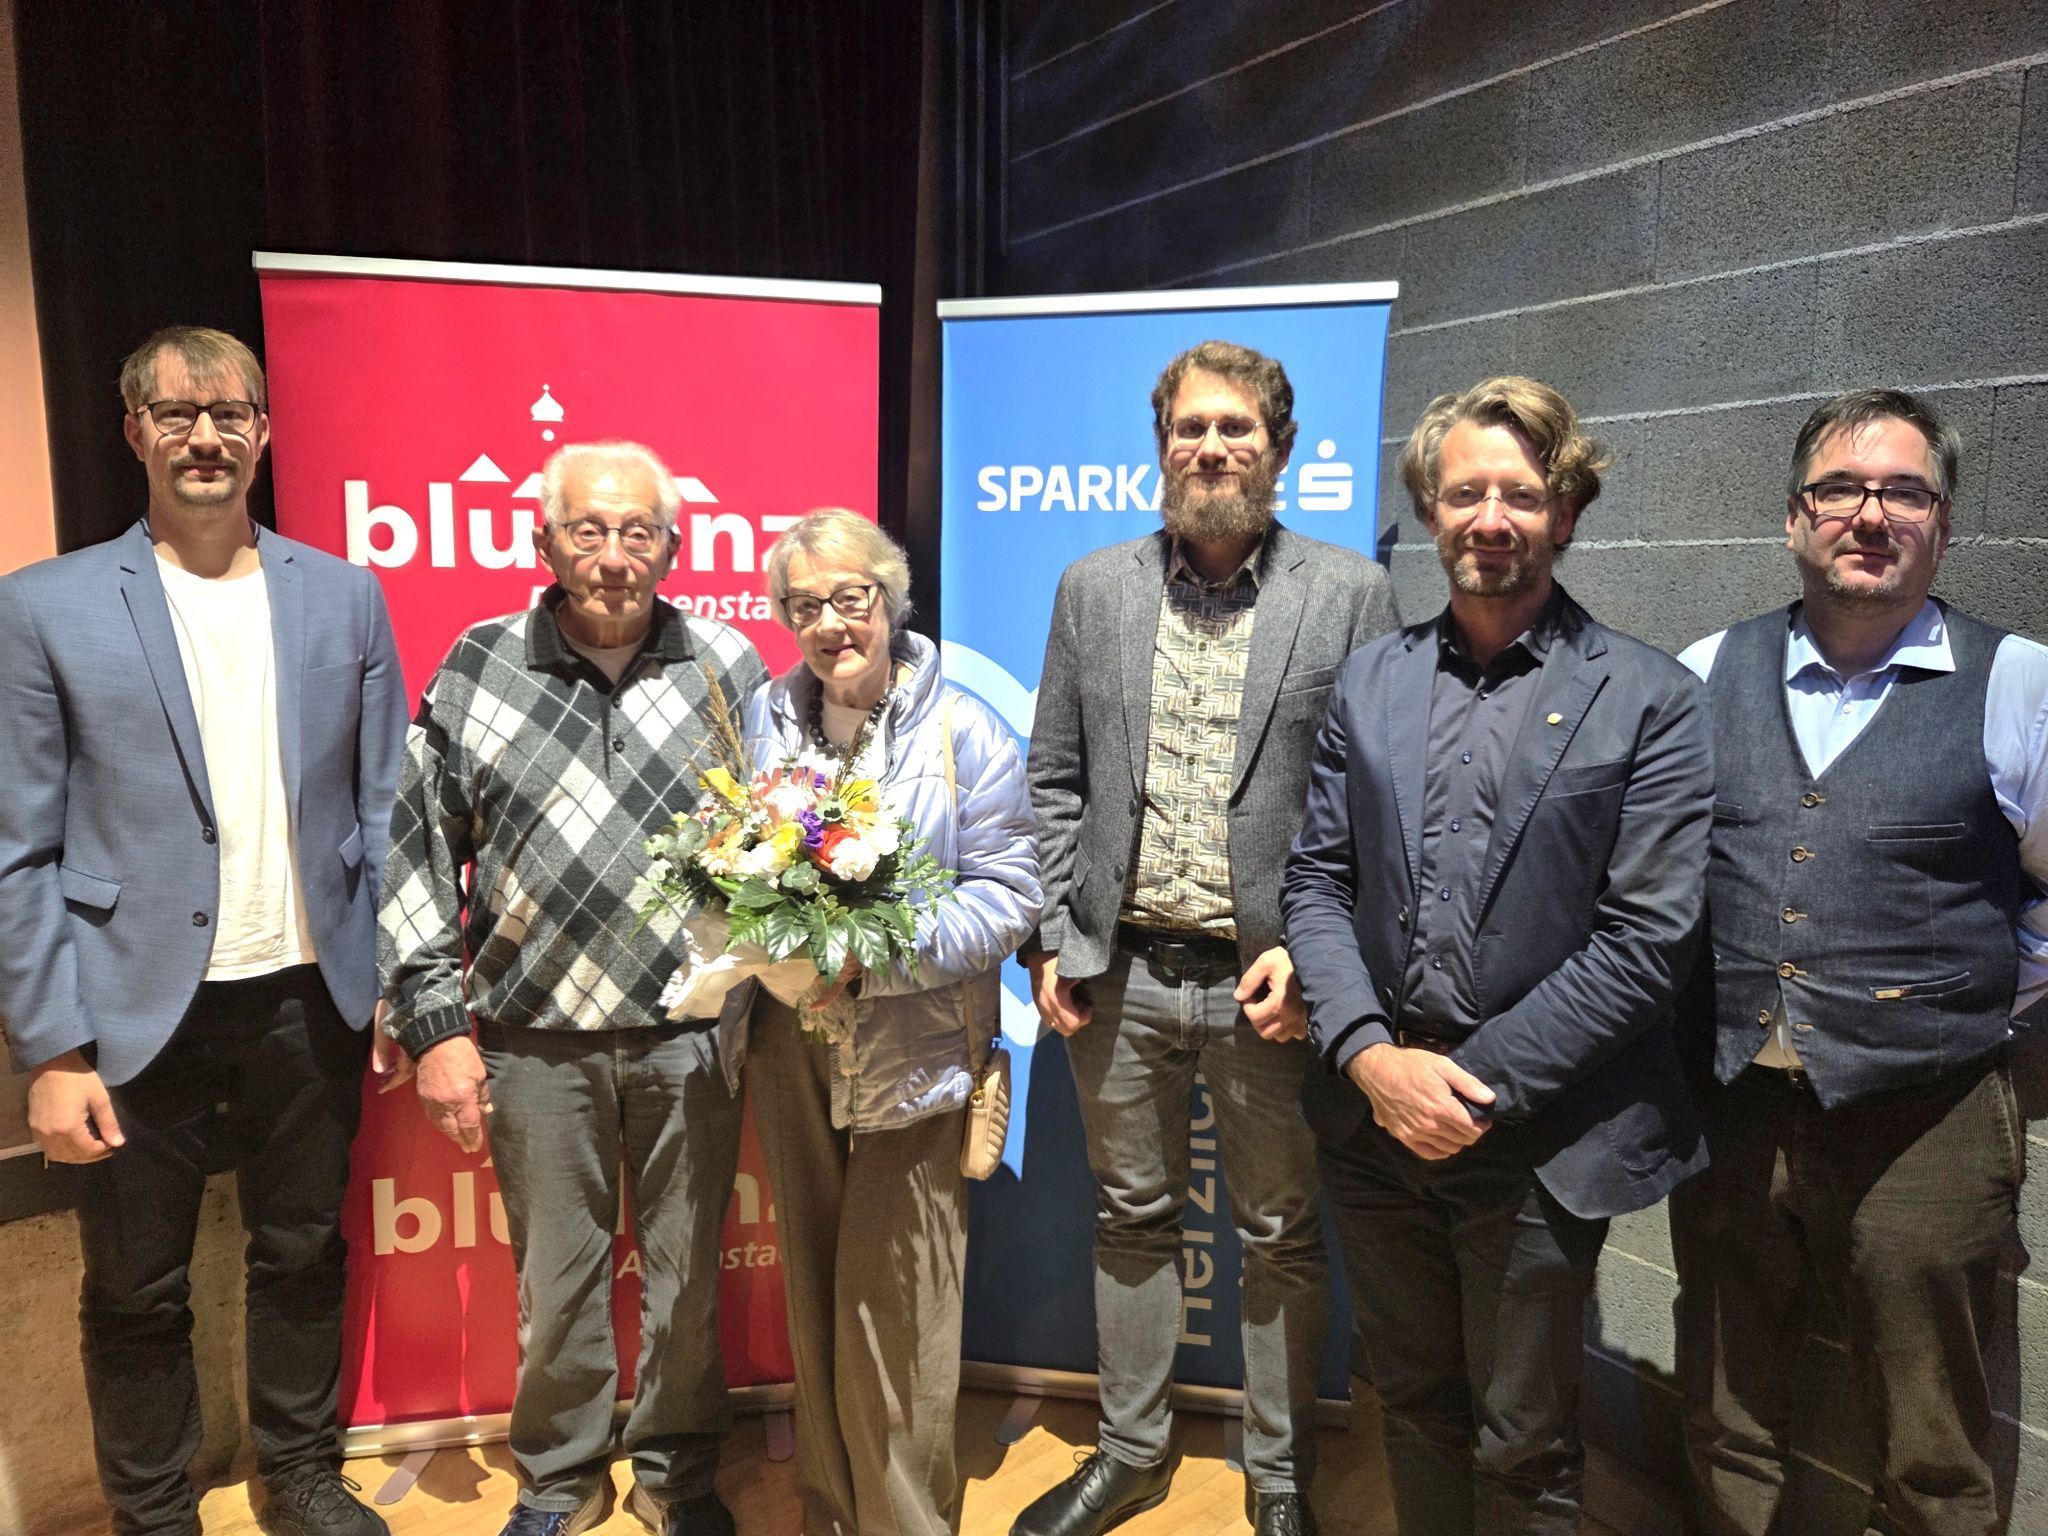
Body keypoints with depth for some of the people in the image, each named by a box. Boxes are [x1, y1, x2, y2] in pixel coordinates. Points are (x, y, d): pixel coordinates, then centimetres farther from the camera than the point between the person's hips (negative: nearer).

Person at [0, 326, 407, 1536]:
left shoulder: (344, 594, 2)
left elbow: (383, 806, 5)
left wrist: (400, 981, 2)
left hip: (310, 1001, 2)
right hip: (140, 1015, -1)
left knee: (305, 1258, 17)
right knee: (139, 1292, 14)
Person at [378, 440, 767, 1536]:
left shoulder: (730, 667, -2)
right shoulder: (478, 670, -2)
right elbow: (415, 852, 2)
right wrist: (435, 1023, -1)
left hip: (691, 1034, 0)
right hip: (537, 1039, 0)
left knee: (687, 1273, 13)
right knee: (555, 1278, 14)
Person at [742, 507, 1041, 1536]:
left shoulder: (962, 730, -7)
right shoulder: (765, 718, 7)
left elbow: (1008, 893, -10)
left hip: (911, 1051, -4)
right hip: (788, 1046, 4)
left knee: (892, 1299, 0)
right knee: (813, 1285, 15)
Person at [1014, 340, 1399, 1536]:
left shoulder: (1351, 594, -2)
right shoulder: (1094, 589, 6)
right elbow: (1054, 782, 8)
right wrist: (1050, 939, 1)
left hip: (1271, 978, -2)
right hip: (1119, 974, 3)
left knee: (1283, 1238, 13)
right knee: (1134, 1220, 18)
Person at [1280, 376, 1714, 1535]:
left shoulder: (1649, 701, -6)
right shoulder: (1371, 681, 6)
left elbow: (1647, 938, -11)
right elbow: (1318, 877, 3)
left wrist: (1478, 1084, -15)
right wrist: (1369, 1052, -10)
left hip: (1537, 1137, -3)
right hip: (1375, 1115, 4)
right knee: (1414, 1404, 22)